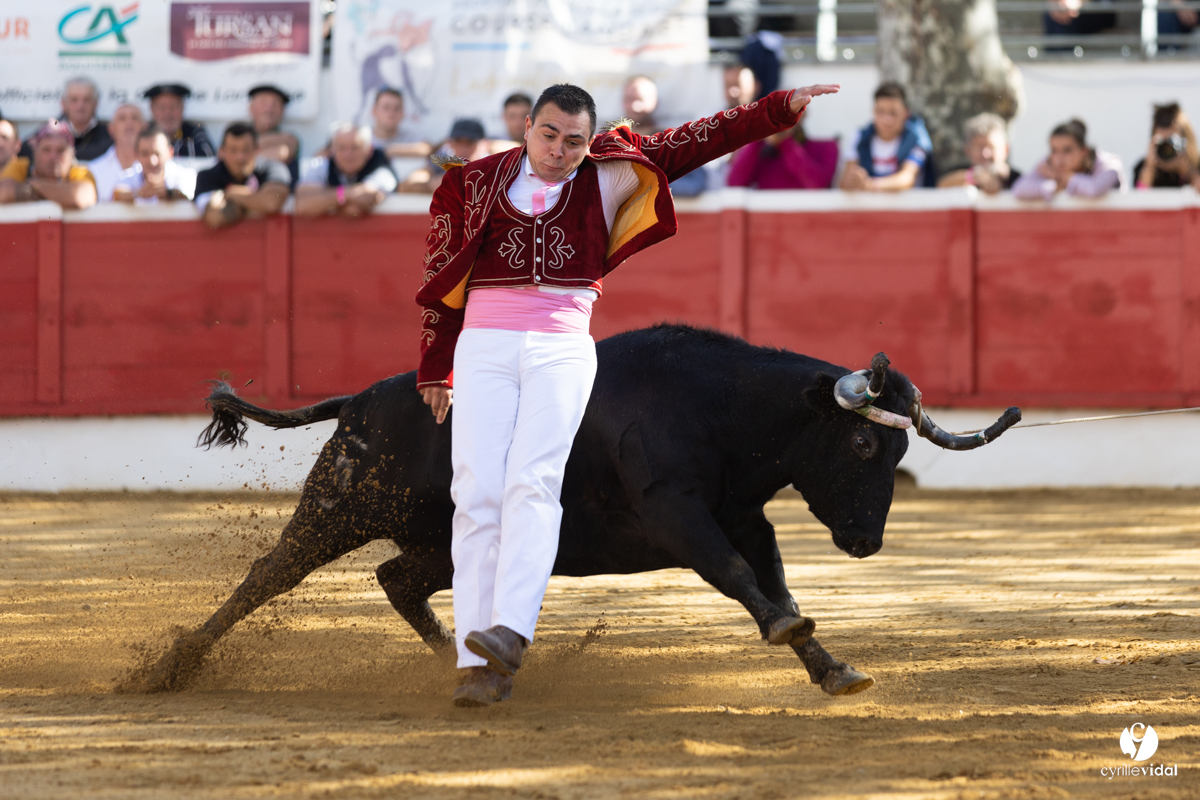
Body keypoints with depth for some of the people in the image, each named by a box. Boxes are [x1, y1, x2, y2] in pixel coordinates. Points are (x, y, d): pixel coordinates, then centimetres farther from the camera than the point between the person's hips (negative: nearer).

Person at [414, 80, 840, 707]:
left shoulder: (607, 180, 8)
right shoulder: (477, 183, 10)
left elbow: (699, 141, 7)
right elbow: (442, 279, 17)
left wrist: (781, 109, 0)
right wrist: (434, 370, 20)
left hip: (562, 350, -1)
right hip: (483, 346, 1)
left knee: (533, 483, -19)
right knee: (477, 492, -9)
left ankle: (510, 633, -33)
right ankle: (478, 667, -12)